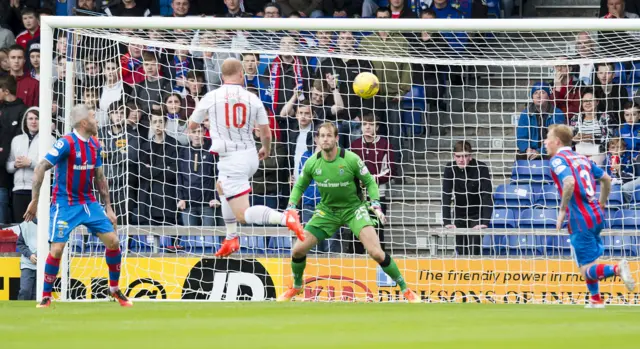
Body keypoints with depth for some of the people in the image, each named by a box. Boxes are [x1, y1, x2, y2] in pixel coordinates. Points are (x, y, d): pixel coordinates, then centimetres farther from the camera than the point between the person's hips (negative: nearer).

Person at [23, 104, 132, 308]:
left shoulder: (95, 145, 4)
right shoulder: (66, 143, -18)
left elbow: (99, 177, 14)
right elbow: (40, 169, -18)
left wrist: (108, 207, 13)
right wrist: (34, 201, -22)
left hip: (88, 202, 6)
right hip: (64, 204, -6)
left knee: (113, 241, -1)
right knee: (56, 249, -13)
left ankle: (115, 289, 17)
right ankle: (46, 297, 3)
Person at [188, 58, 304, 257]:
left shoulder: (211, 97, -6)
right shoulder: (253, 99, -1)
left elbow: (192, 126, 9)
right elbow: (266, 133, 4)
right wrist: (266, 149, 27)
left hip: (231, 160, -5)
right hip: (250, 156, 5)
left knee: (243, 215, -9)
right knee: (221, 187, 34)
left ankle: (285, 218, -34)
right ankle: (231, 239, 31)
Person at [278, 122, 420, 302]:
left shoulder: (351, 159, -18)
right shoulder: (312, 163, -9)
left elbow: (369, 181, -5)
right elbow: (299, 186, 8)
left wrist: (376, 204, -19)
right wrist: (291, 207, -6)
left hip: (354, 208, -3)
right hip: (327, 210, 3)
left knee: (376, 252, -21)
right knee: (298, 250, -4)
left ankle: (405, 289, -6)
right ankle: (296, 287, 26)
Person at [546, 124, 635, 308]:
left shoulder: (557, 160, -8)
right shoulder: (581, 158, 16)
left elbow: (569, 182, -26)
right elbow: (606, 179, 20)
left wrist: (562, 210, -18)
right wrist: (601, 204, 29)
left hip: (580, 220, -8)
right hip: (596, 216, 8)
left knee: (587, 269, -7)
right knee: (589, 262, 26)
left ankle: (617, 269, -32)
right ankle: (596, 300, 30)